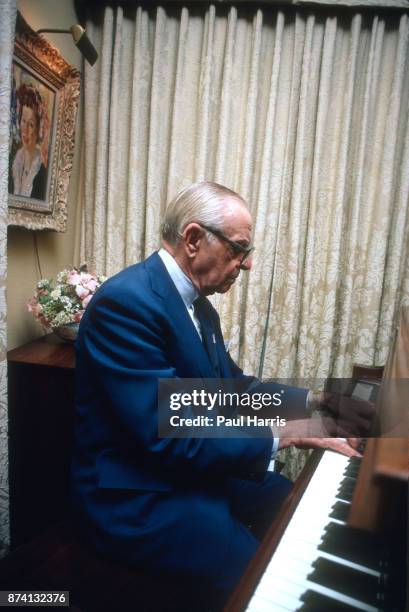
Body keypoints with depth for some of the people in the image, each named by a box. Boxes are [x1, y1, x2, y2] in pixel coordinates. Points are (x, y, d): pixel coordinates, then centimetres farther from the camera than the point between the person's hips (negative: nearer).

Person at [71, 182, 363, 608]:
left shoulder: (197, 303, 3)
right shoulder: (127, 301, -24)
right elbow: (169, 440, -28)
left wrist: (308, 400, 3)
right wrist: (279, 433, -20)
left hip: (197, 471, 9)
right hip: (140, 500, -8)